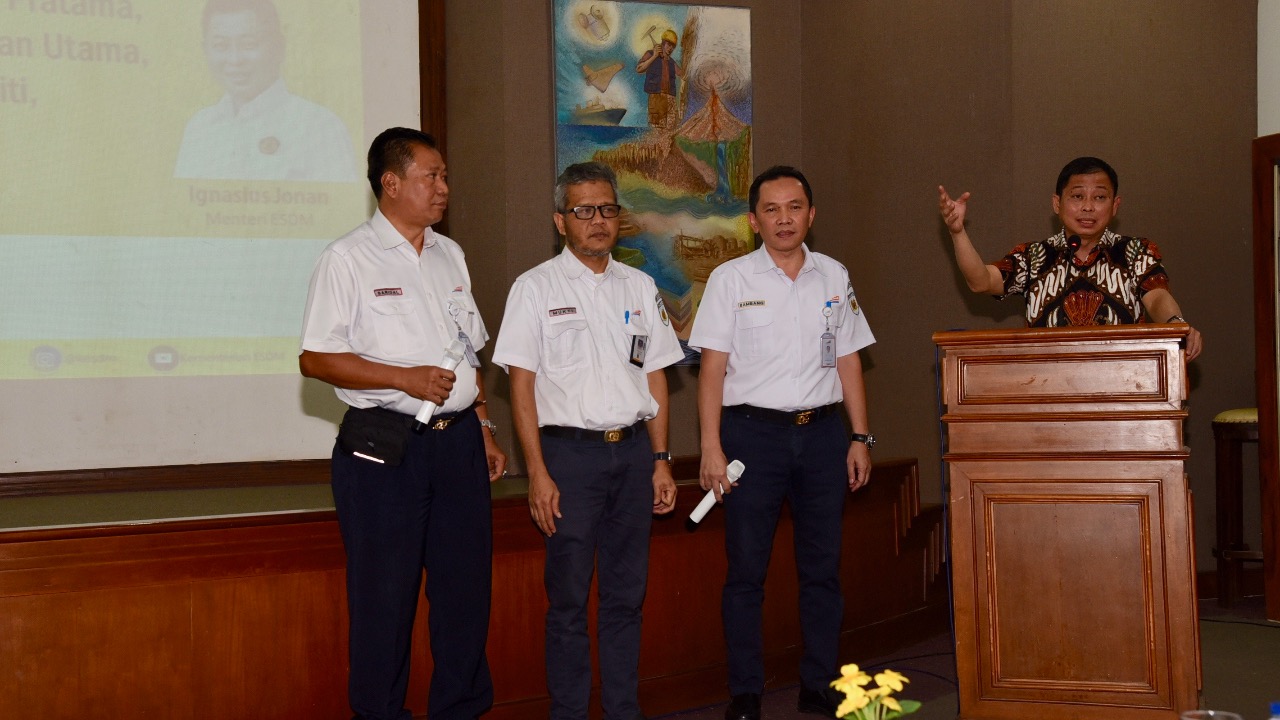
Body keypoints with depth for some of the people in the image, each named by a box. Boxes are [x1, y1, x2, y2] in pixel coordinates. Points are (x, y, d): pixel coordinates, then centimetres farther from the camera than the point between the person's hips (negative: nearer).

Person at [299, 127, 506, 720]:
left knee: (465, 584, 9)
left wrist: (484, 431, 17)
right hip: (384, 447, -6)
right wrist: (405, 377, -15)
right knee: (385, 597, 1)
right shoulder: (347, 259, -3)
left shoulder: (450, 255, 16)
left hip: (458, 440, 6)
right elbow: (316, 359, -9)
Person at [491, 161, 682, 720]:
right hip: (570, 450, -4)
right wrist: (538, 474, -11)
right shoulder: (536, 287, 0)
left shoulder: (640, 287, 13)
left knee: (626, 592, 9)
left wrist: (660, 460, 8)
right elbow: (522, 385, -4)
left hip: (633, 450, 4)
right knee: (569, 596, 0)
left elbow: (655, 377, 15)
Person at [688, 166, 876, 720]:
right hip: (753, 430, -3)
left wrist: (860, 436, 7)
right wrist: (711, 447, -9)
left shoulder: (834, 277, 10)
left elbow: (848, 361, 13)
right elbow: (712, 367, -3)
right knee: (746, 570, 2)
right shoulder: (730, 279, 0)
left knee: (822, 567, 8)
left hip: (823, 431, 3)